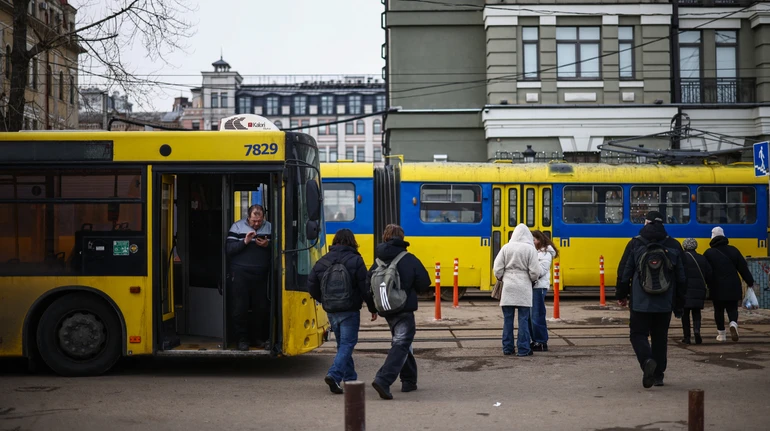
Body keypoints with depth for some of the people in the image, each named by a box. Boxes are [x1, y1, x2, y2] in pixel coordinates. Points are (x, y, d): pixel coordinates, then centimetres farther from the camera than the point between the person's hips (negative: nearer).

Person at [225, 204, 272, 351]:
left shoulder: (269, 228, 8)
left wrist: (268, 245, -14)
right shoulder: (237, 227, 2)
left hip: (261, 275, 2)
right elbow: (229, 248, -6)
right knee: (239, 309, 2)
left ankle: (262, 339, 20)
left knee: (263, 309, 5)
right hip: (240, 274, -1)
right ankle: (242, 339, 13)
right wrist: (244, 242, -17)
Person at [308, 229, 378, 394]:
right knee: (347, 344, -2)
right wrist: (373, 308, 1)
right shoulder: (355, 261, -9)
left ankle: (350, 378, 23)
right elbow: (365, 287, -10)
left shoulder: (322, 262, 3)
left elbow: (311, 286, 6)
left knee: (342, 344, 17)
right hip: (350, 311, -5)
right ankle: (334, 375, -19)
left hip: (331, 311, 5)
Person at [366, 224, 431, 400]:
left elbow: (367, 287, 2)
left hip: (386, 311, 6)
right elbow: (424, 284, -9)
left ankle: (409, 380, 28)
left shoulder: (378, 262, 3)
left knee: (401, 343, 21)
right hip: (404, 311, -6)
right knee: (401, 345, -8)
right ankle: (383, 380, -26)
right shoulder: (409, 259, -9)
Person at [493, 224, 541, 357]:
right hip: (524, 288, -2)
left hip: (508, 287, 2)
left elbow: (497, 269, 0)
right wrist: (533, 280, 15)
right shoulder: (530, 249, -5)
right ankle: (523, 349, 3)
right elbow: (535, 272, -6)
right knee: (523, 319, 2)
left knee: (508, 319, 8)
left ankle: (507, 348, 12)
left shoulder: (506, 248, 1)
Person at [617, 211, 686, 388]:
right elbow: (681, 277, 7)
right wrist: (679, 304, 15)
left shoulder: (635, 244, -5)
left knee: (638, 334, 6)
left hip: (640, 302, -2)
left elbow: (624, 272, -2)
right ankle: (658, 375, 16)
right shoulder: (674, 246, 3)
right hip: (665, 304, 3)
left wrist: (621, 295, 11)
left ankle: (647, 360, -22)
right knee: (660, 338, 13)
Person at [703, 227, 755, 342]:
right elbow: (743, 267, 4)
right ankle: (733, 324, -21)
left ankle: (721, 334, 12)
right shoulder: (733, 250, 2)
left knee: (719, 310, 10)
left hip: (717, 288, -1)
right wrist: (750, 282, 12)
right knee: (732, 309, 9)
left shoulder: (709, 253, -4)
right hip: (733, 287, 1)